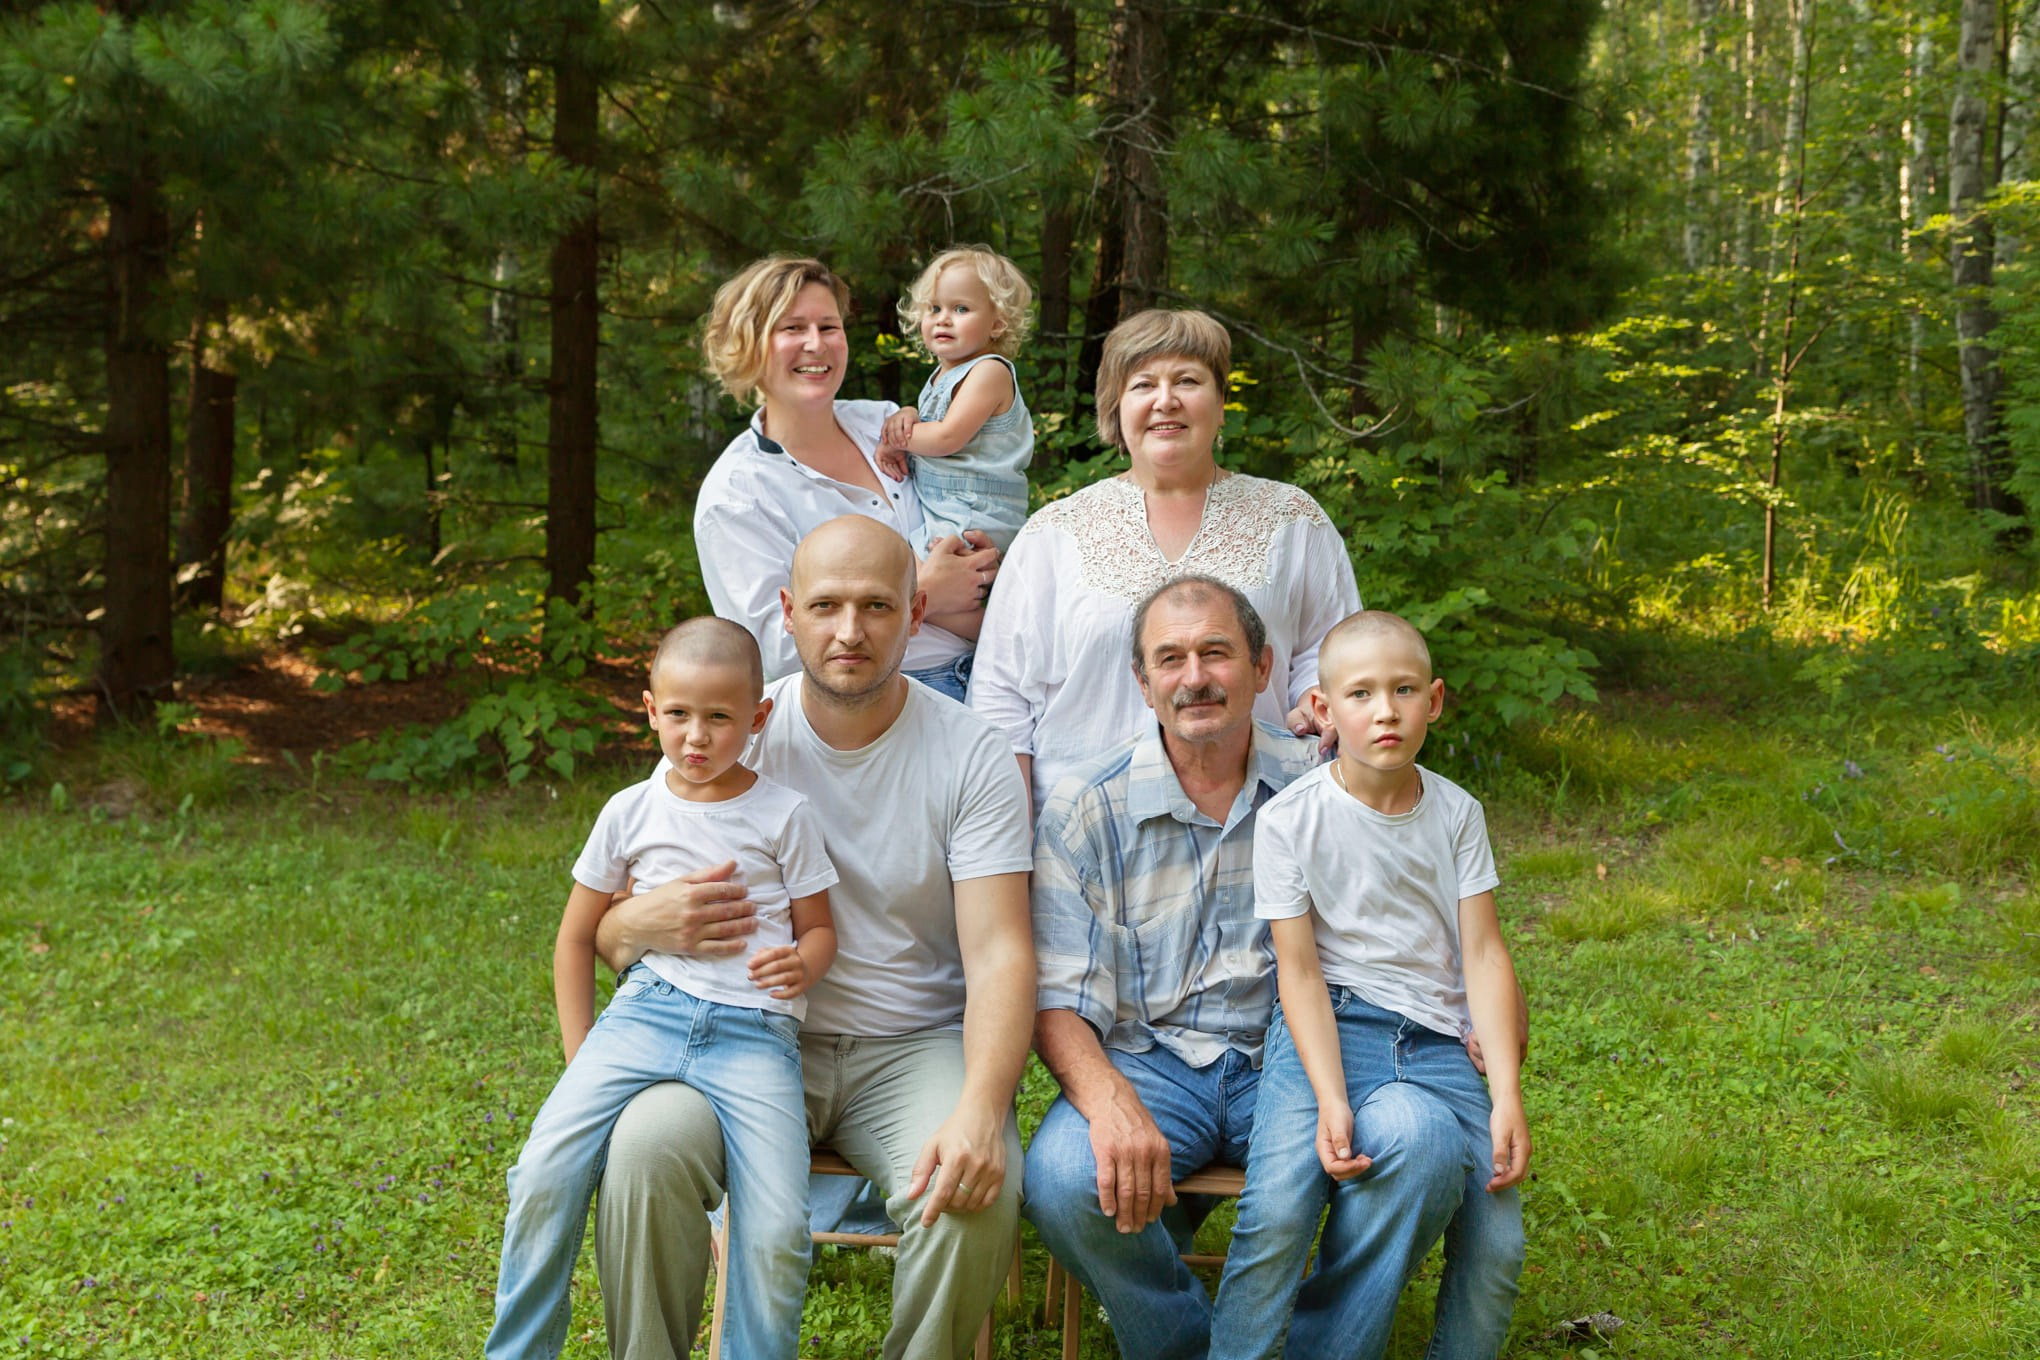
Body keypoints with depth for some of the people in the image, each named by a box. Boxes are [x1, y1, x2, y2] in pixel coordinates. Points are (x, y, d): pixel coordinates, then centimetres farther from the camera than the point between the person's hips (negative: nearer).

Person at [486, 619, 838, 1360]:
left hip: (754, 1029, -1)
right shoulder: (631, 813, 8)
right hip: (646, 1011, 2)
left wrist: (802, 964, -12)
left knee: (777, 1232, -19)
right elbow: (576, 938, 17)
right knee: (545, 1173, -18)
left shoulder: (784, 814, 4)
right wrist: (583, 1062, 11)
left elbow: (818, 928, 13)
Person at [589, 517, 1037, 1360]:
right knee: (642, 1149, -28)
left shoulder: (969, 756, -4)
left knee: (979, 1191, -30)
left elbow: (999, 953, -10)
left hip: (913, 1044, -1)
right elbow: (605, 932, 3)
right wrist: (645, 922, -24)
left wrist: (981, 1111, -29)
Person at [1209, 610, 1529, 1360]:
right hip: (1326, 1025, -3)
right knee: (1276, 1213, -27)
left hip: (1434, 1040, 3)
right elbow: (1299, 969, -6)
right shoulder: (1289, 819, -3)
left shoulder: (1456, 814, 7)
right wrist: (1331, 1100, -19)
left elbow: (1484, 954, 4)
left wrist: (1508, 1095, -6)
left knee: (1497, 1246, -12)